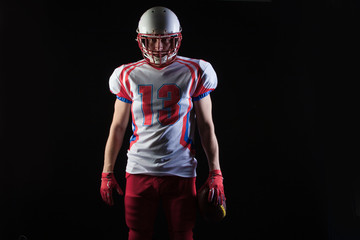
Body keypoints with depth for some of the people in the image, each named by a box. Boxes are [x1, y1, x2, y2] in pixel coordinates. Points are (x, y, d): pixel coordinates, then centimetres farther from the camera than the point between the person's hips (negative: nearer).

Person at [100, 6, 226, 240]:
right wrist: (107, 173, 9)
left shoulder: (193, 73, 1)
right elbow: (118, 127, 10)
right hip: (140, 171, 1)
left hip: (181, 172, -1)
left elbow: (206, 127, 3)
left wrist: (215, 173, -1)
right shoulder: (129, 76, 4)